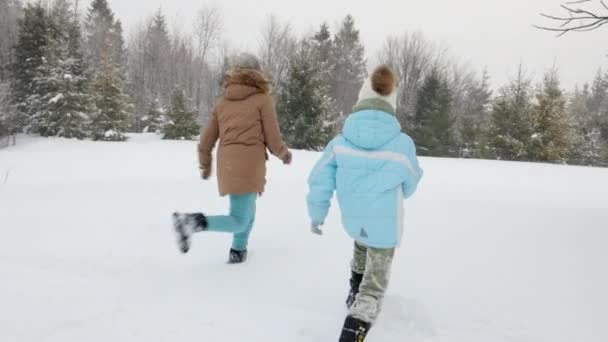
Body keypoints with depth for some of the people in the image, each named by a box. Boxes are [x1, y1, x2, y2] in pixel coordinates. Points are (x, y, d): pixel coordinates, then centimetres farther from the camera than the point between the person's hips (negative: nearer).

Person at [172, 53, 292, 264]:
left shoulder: (223, 103, 12)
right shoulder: (263, 99, -1)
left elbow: (206, 141, 12)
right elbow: (272, 140, -2)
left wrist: (205, 165, 29)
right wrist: (284, 154, 18)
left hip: (227, 168, 6)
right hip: (248, 169, -6)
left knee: (248, 212, 25)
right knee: (239, 222, -3)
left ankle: (238, 252, 27)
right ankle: (194, 222, -21)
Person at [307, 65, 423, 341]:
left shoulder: (341, 141, -12)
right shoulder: (402, 144, -16)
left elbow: (320, 179, -6)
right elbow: (411, 183, 0)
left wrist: (317, 213, 9)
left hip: (353, 221, 4)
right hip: (385, 226, -3)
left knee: (362, 246, 37)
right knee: (375, 282, 11)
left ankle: (355, 292, 52)